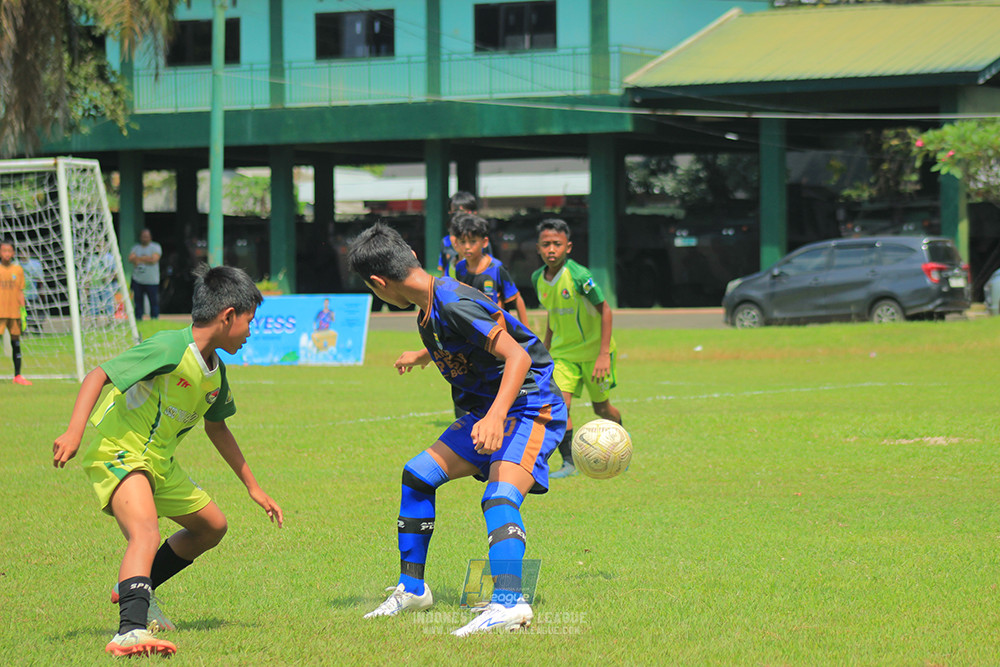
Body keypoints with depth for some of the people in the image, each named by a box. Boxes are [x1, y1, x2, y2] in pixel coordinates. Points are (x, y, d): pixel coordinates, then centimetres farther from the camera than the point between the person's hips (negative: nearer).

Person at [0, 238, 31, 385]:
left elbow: (20, 292, 10)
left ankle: (18, 376, 14)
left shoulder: (18, 270, 7)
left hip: (14, 312, 3)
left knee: (16, 343, 7)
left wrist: (23, 311, 4)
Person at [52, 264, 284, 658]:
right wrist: (74, 432, -33)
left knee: (211, 527, 21)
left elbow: (216, 428, 25)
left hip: (159, 464, 10)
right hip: (118, 453, -10)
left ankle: (135, 591, 33)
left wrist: (253, 487, 30)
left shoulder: (215, 373, 8)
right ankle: (131, 630, -48)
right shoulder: (170, 349, -20)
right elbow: (98, 376, -22)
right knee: (146, 533, -32)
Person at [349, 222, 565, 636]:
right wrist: (421, 356, 50)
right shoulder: (430, 309, 5)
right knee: (417, 474, 11)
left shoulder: (454, 305, -24)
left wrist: (496, 416, -44)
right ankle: (412, 588, 20)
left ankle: (509, 602, -46)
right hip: (490, 407, 10)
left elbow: (518, 355, -30)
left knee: (500, 494, -31)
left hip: (531, 405, -10)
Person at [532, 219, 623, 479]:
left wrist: (604, 354, -19)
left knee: (602, 408, 10)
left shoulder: (579, 275, -21)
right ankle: (569, 462, -6)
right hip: (562, 353, 4)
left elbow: (605, 310, -15)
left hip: (593, 349, -4)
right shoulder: (539, 279, -2)